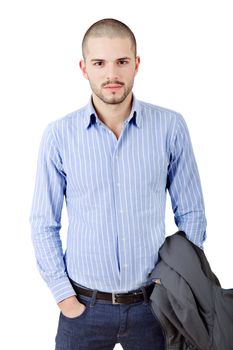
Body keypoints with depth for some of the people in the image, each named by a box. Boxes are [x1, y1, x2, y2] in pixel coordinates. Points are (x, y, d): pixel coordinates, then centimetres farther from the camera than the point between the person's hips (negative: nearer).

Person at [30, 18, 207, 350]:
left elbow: (191, 213, 1)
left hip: (152, 302, 1)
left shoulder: (170, 127, -7)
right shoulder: (58, 135, -8)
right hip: (84, 306, 0)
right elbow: (44, 225, -1)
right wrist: (64, 297, -5)